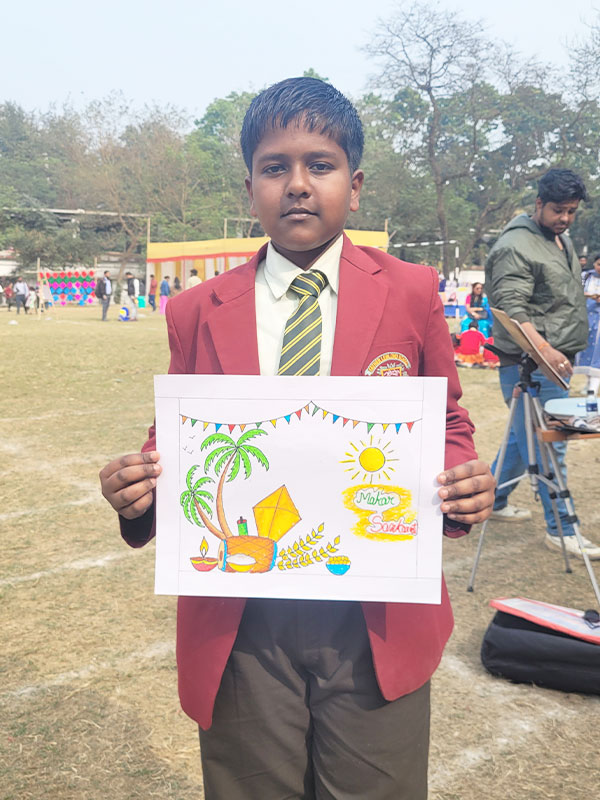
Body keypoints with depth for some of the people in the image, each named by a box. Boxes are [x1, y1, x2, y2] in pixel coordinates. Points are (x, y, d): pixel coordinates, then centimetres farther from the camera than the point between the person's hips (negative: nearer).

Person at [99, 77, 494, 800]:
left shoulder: (411, 293, -1)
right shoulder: (196, 313, 1)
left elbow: (447, 425, 8)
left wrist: (463, 483, -13)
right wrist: (140, 485, -14)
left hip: (378, 621, 0)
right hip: (240, 627, 1)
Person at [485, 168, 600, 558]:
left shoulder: (562, 240, 18)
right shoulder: (515, 246, -14)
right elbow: (511, 308, -23)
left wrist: (564, 353, 23)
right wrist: (544, 349, -35)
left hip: (555, 361, 10)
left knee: (527, 436, 17)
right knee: (547, 444, -5)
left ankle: (493, 500, 32)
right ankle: (561, 529, 3)